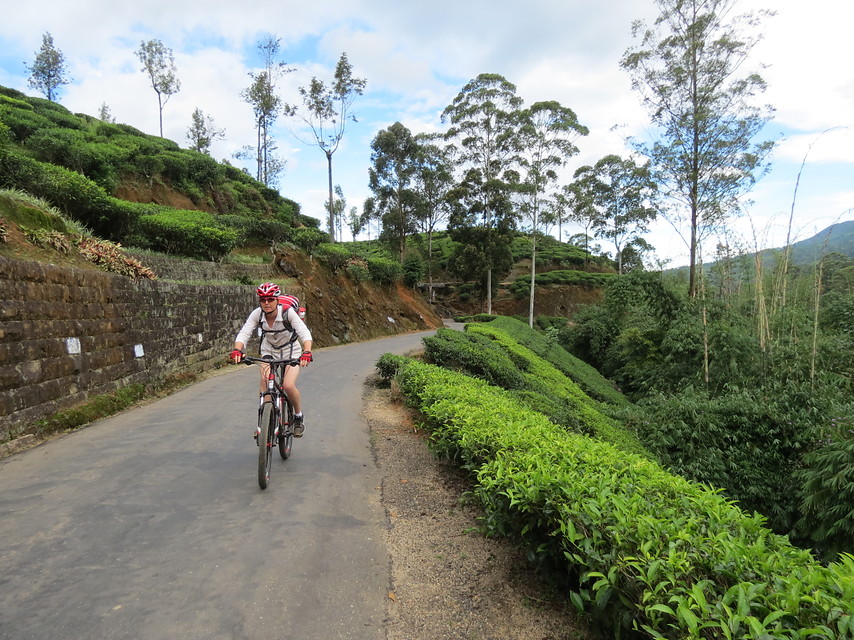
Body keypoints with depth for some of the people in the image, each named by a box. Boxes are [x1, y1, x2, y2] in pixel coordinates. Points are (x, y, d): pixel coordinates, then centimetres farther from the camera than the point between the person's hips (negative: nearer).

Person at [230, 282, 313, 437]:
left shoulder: (288, 312, -27)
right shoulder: (257, 314, -18)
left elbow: (305, 333, -36)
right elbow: (244, 333, -25)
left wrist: (307, 352, -54)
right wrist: (237, 350, -46)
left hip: (291, 352, -3)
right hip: (269, 352, 3)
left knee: (288, 385, -21)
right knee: (265, 383, -19)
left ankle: (299, 416, 7)